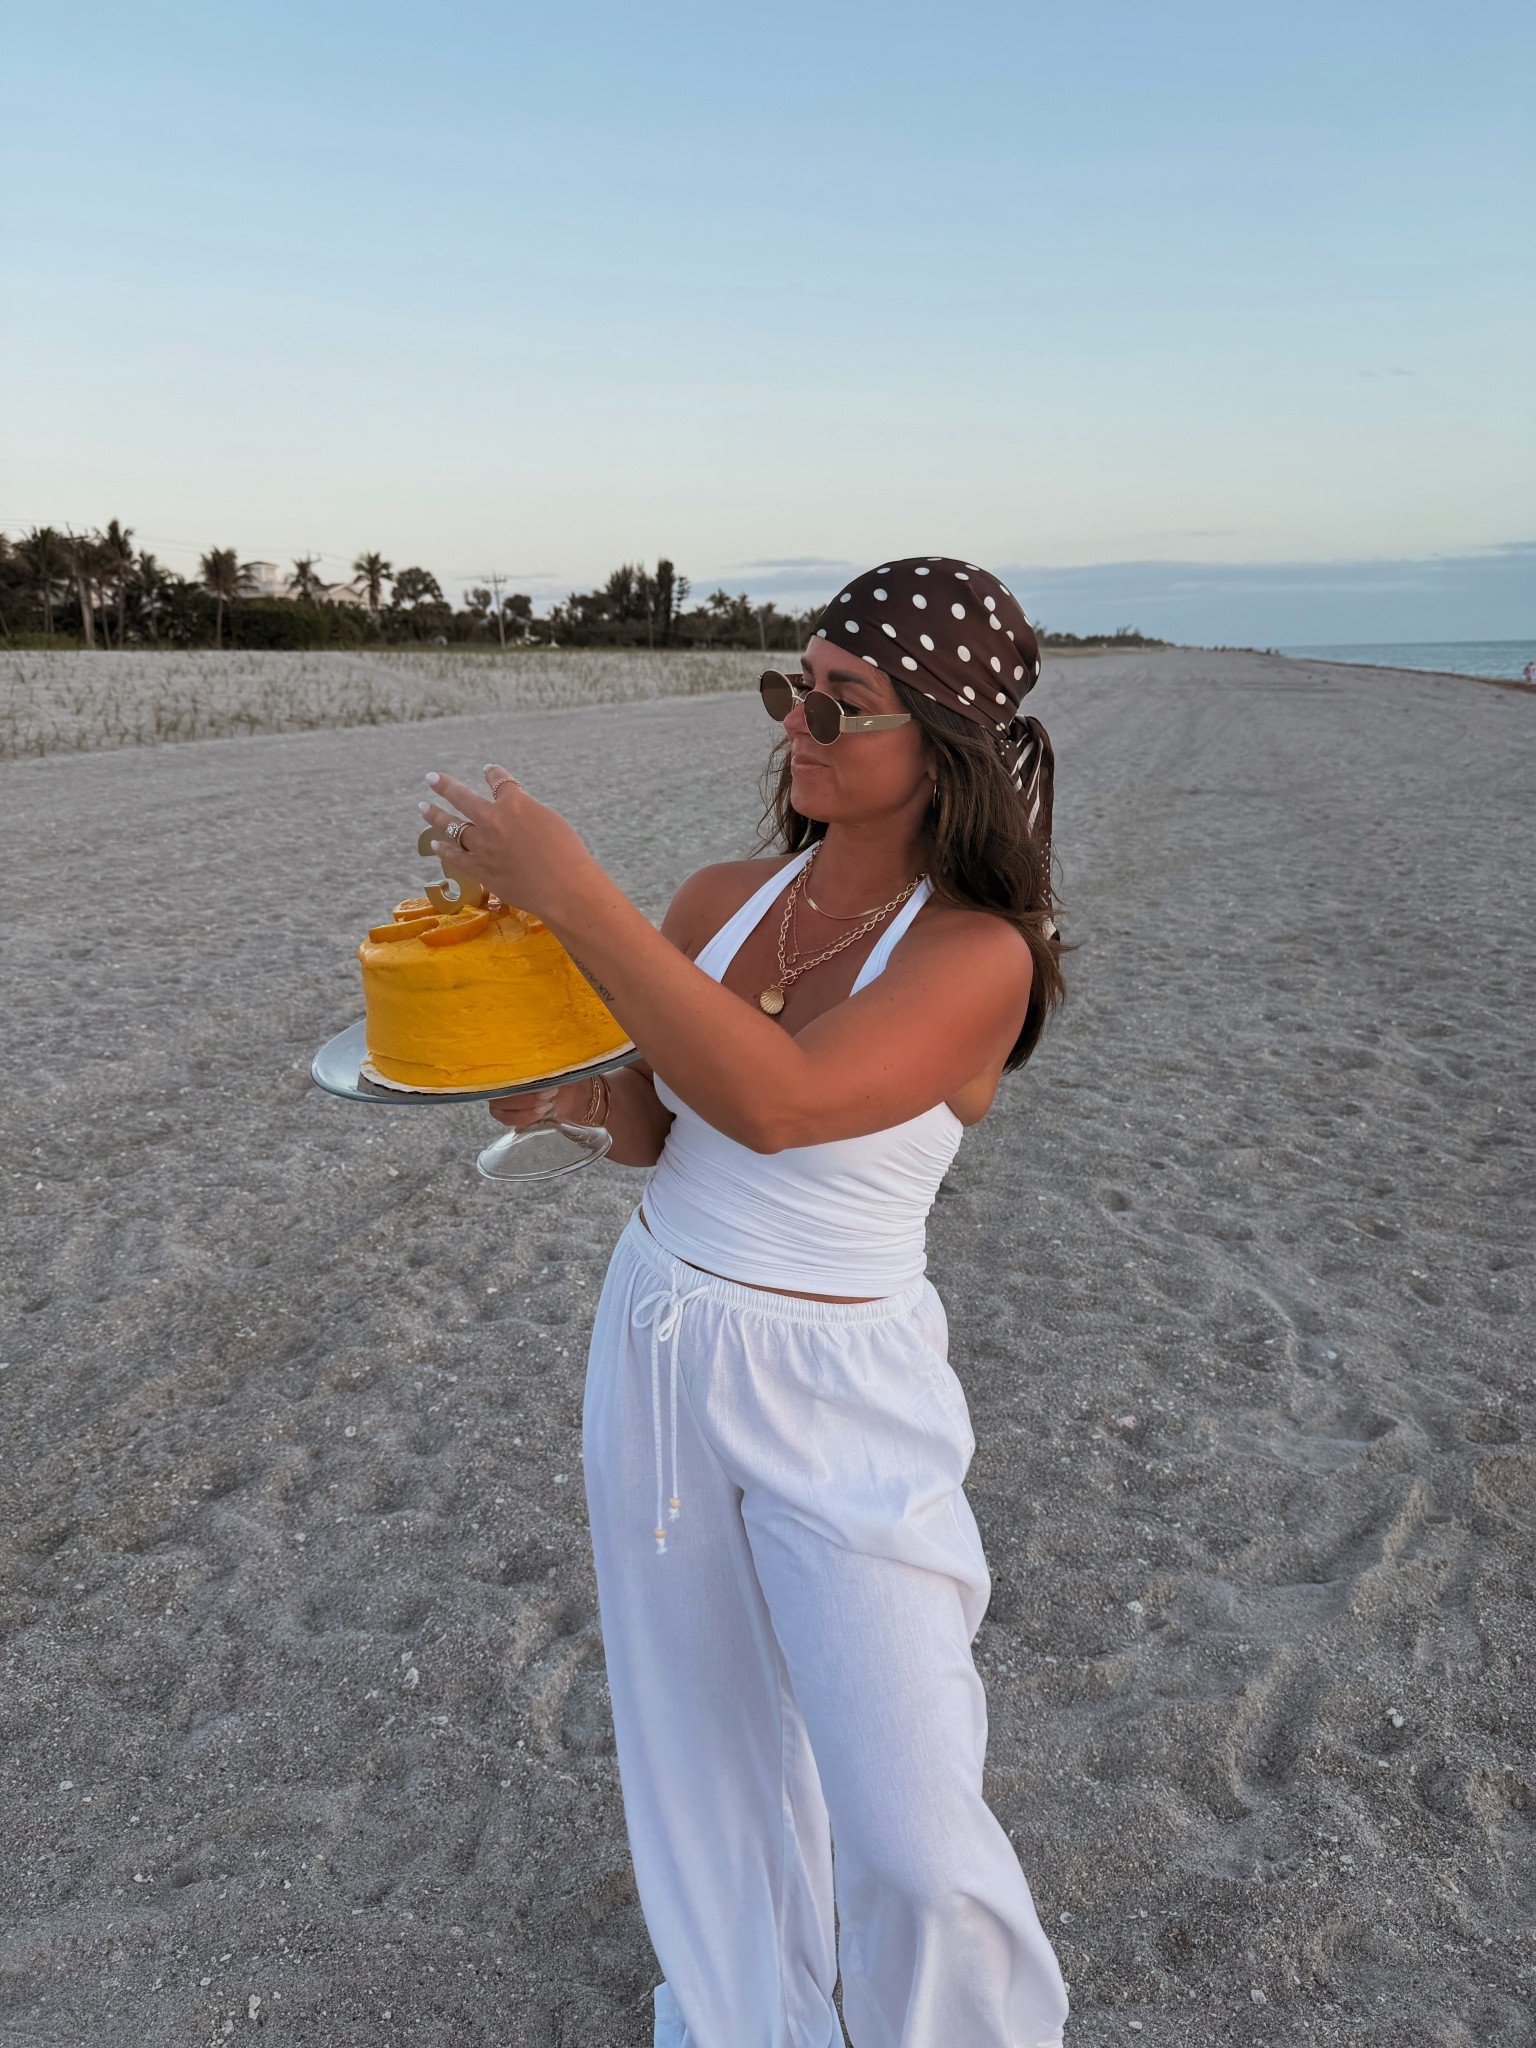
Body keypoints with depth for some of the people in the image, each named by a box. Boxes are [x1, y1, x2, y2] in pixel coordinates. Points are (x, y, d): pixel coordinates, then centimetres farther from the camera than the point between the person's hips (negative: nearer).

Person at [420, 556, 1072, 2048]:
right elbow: (643, 1128, 6)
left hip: (839, 1405, -5)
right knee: (699, 1747, 22)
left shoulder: (979, 956, -17)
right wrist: (559, 1087, -16)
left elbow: (776, 1101, -32)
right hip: (651, 1352, 5)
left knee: (914, 1845, 2)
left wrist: (564, 887, -29)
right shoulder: (719, 899, 0)